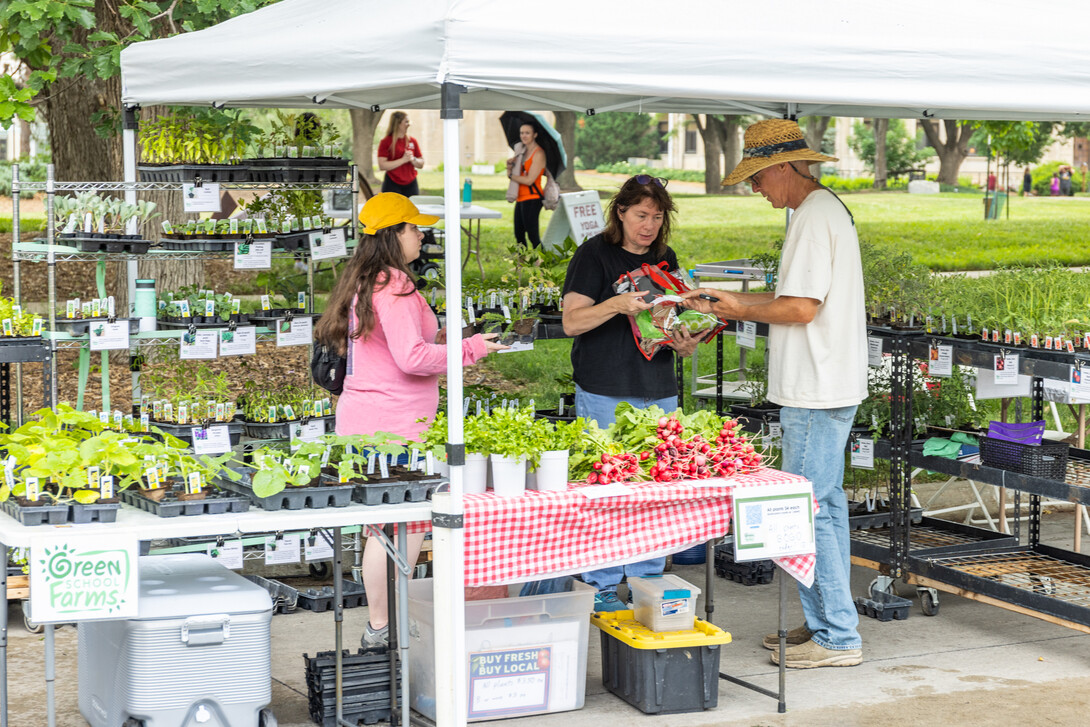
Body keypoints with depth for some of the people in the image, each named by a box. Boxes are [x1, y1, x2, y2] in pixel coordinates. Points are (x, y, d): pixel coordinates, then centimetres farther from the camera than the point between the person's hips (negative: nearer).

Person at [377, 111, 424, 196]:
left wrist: (413, 159, -8)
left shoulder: (413, 141, 10)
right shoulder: (386, 142, -2)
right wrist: (403, 160, -16)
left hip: (410, 185, 4)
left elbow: (421, 165, 14)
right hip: (392, 185, -4)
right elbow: (382, 166, -12)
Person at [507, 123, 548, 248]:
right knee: (519, 234, 12)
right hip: (520, 199, 9)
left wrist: (512, 176, -5)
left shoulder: (538, 154, -11)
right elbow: (512, 175, 16)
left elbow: (529, 180, -18)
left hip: (532, 199, -9)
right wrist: (510, 165, -4)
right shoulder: (523, 151, 15)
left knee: (533, 235, -11)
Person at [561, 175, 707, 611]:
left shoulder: (665, 258, 13)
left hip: (659, 393, 5)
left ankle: (647, 582, 17)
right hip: (605, 393, -5)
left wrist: (684, 344, -4)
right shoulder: (595, 254, -4)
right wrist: (616, 305, -27)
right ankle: (602, 588, 5)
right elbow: (572, 321, -10)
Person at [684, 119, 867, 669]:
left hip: (815, 391, -11)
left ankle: (837, 637, -1)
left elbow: (801, 309, -22)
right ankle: (827, 623, 22)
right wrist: (735, 303, 14)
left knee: (809, 509, -6)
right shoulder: (829, 209, 17)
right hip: (830, 385, 11)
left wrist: (741, 310, -8)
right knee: (825, 505, 15)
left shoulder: (814, 218, -17)